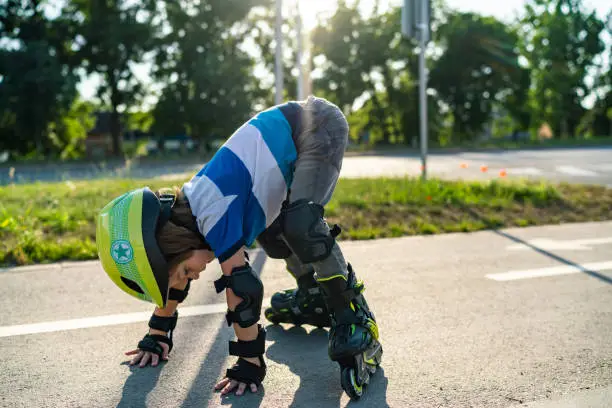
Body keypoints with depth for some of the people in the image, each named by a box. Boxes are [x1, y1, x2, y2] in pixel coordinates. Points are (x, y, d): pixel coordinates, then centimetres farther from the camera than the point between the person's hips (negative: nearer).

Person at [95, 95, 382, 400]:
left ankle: (354, 320, -17)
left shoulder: (212, 215, -28)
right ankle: (314, 298, 31)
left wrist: (250, 364, -19)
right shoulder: (185, 214, -2)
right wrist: (155, 338, 16)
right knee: (268, 229, 17)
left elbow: (242, 286, -26)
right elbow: (171, 279, 12)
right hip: (288, 135, 9)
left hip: (318, 126, -9)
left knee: (301, 224, -28)